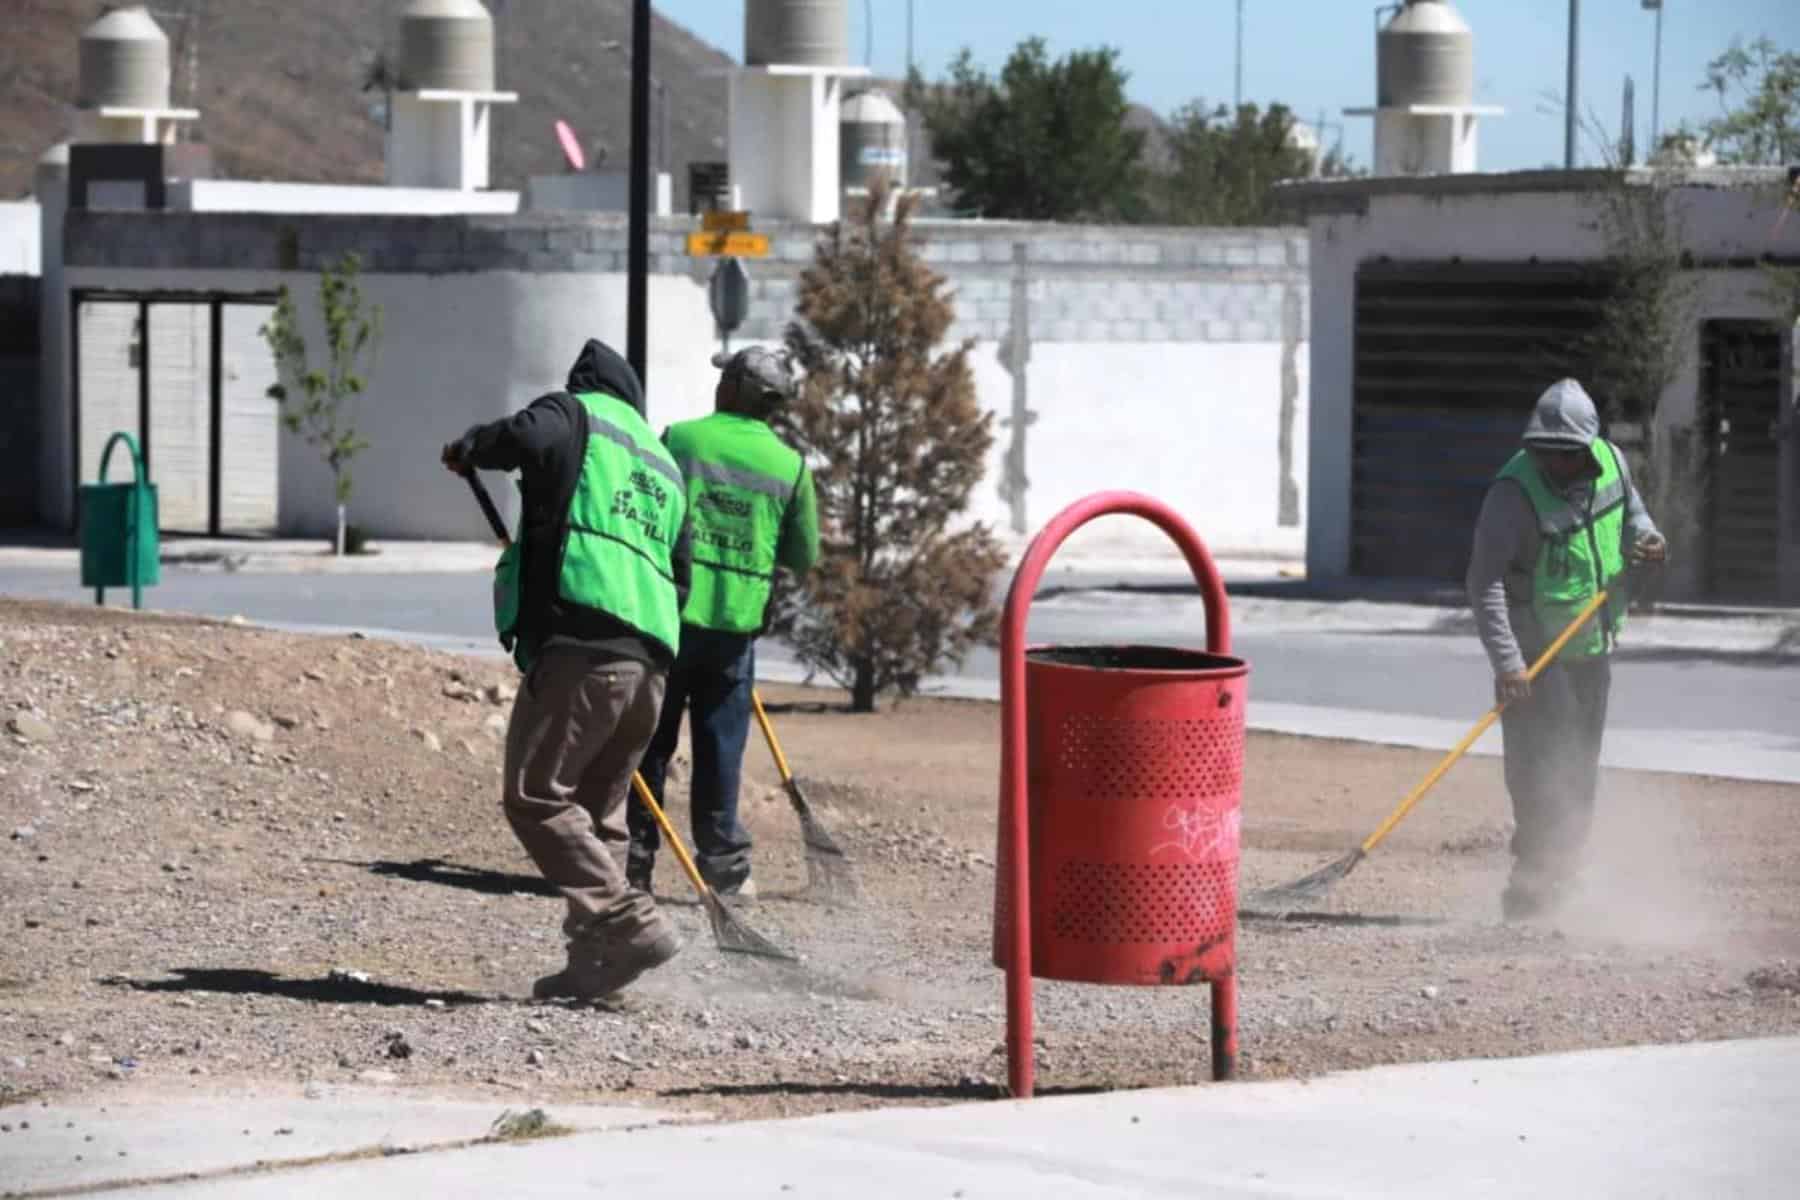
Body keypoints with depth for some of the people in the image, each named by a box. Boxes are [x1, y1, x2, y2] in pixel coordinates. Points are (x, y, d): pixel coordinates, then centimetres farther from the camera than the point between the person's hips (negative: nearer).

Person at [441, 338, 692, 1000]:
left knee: (536, 797, -8)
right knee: (597, 812, 13)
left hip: (580, 649, -8)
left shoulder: (577, 413, 9)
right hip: (652, 660, 8)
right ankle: (593, 962, 8)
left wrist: (469, 449, 7)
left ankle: (631, 926, -18)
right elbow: (680, 578, 30)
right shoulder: (665, 466, 30)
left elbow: (526, 435, -13)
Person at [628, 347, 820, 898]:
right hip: (737, 621, 1)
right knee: (719, 745, 9)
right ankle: (722, 863, 12)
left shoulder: (681, 438, -3)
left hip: (669, 611, -1)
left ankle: (636, 859, 8)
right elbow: (805, 557, 8)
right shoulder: (790, 466, 3)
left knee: (649, 743, 7)